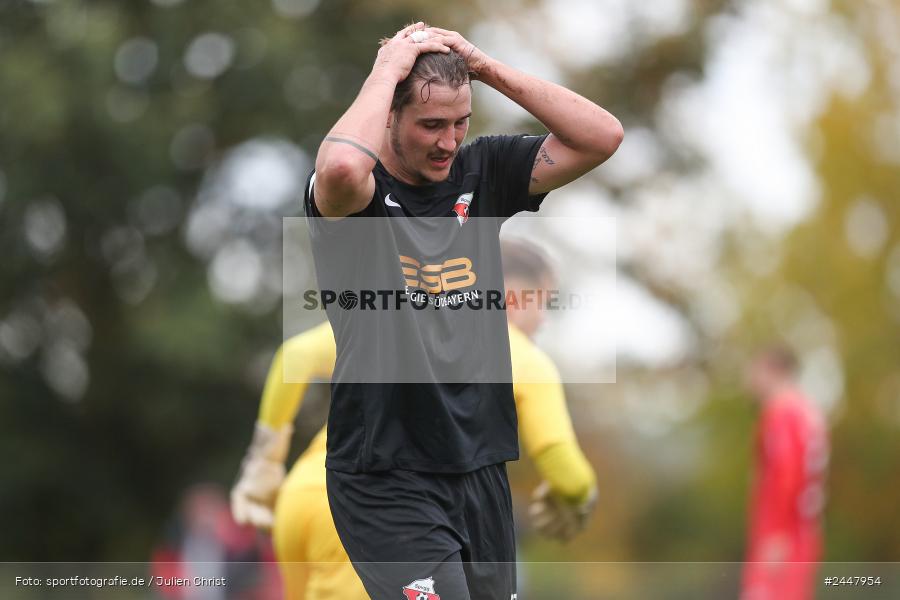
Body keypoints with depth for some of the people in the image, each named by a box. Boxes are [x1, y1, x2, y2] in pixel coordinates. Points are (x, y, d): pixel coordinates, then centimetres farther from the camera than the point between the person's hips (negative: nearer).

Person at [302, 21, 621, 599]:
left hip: (480, 465, 6)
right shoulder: (358, 192, -9)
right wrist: (387, 69, -19)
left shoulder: (482, 172, 7)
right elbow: (341, 166, -35)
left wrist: (488, 68, -6)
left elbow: (602, 136, -1)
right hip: (386, 479, -6)